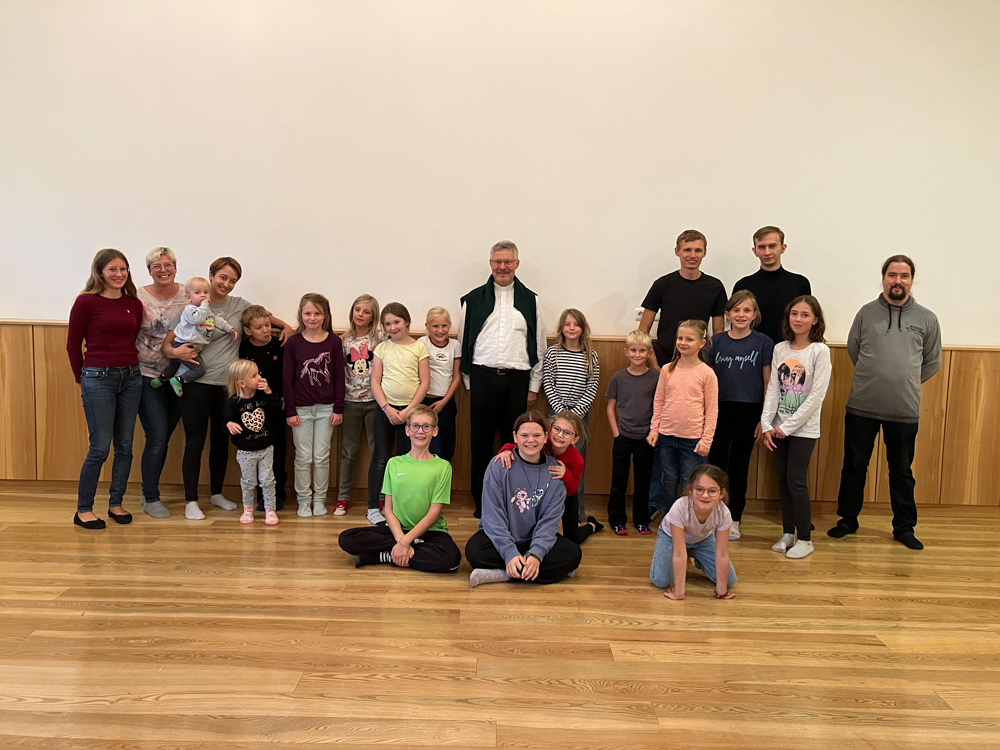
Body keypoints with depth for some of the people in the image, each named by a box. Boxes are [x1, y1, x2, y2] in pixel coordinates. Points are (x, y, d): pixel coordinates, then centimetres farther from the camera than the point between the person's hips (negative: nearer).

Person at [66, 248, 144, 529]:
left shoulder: (134, 304, 7)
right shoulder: (86, 302, -5)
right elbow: (73, 344, 1)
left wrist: (130, 368, 5)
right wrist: (83, 379, 6)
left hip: (130, 378, 5)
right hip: (98, 379, -5)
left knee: (125, 446, 8)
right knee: (100, 447, -4)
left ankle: (116, 503, 22)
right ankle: (83, 509, 10)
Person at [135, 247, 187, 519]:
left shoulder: (187, 295, 2)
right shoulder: (138, 297, -6)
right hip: (148, 376, -3)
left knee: (163, 439, 12)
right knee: (157, 439, -5)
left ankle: (148, 493, 29)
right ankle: (151, 499, 12)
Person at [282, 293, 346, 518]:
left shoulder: (334, 341, -2)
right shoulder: (293, 342, -3)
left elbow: (339, 377, 1)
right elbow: (287, 379, -1)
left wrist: (339, 409, -2)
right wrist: (290, 411, -5)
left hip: (326, 407, 0)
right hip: (301, 408, 0)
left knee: (322, 457, 7)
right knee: (303, 457, 5)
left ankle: (319, 499, 20)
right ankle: (304, 500, 18)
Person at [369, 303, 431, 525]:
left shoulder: (419, 348, 0)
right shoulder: (382, 348, 4)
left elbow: (425, 383, -3)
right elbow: (375, 382, 1)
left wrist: (408, 410, -10)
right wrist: (387, 409, -10)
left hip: (410, 409, -1)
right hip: (385, 408, 1)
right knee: (381, 456, 2)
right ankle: (373, 507, 7)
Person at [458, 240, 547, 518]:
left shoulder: (530, 300, 8)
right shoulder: (473, 299, 7)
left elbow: (539, 345, 9)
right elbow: (464, 343, 9)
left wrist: (534, 387, 5)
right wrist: (470, 382, 5)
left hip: (517, 380, 0)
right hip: (482, 378, 0)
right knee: (481, 442, 5)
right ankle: (481, 502, 16)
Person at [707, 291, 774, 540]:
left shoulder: (763, 343, -2)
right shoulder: (717, 341, 3)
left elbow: (769, 384, 0)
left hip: (749, 411, -1)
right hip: (720, 409, 1)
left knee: (740, 466, 9)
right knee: (716, 463, -2)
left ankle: (734, 520, 20)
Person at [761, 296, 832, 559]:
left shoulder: (820, 351, -9)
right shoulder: (780, 349, 5)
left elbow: (817, 396, -14)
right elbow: (773, 389, 4)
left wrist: (788, 427, -15)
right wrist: (766, 424, -7)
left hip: (804, 428, -4)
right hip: (779, 427, 5)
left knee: (796, 479, -5)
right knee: (783, 479, 9)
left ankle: (805, 539, 8)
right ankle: (788, 533, 21)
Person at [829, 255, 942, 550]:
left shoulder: (927, 319, 2)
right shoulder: (867, 313, 2)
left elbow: (932, 362, 11)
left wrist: (905, 383, 10)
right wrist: (875, 378, 12)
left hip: (905, 411, 0)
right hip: (862, 407, 0)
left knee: (902, 471, 11)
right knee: (854, 466, 10)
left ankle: (904, 527, 25)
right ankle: (847, 520, 25)